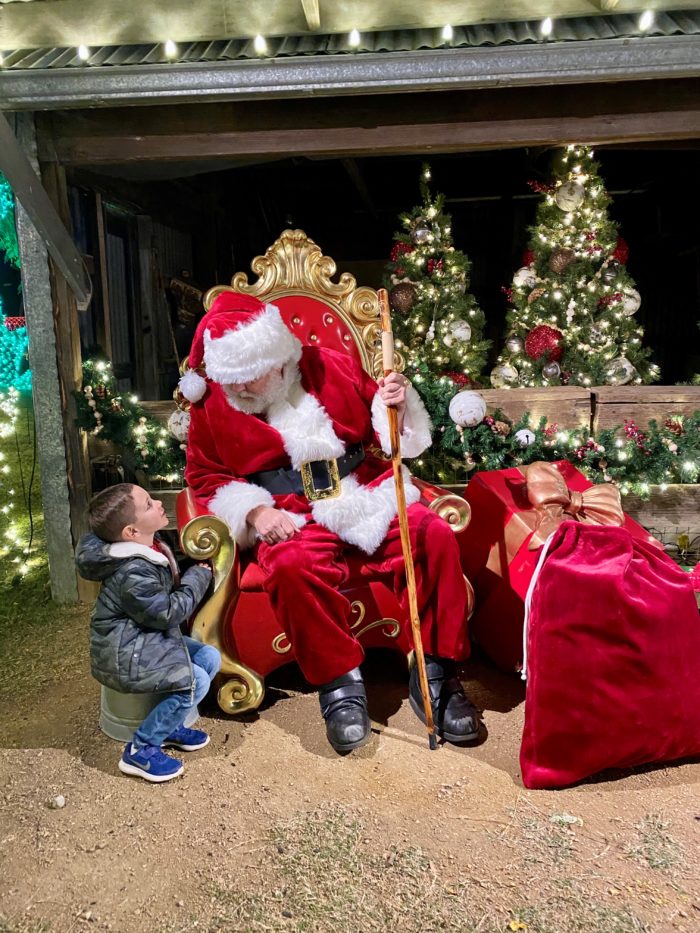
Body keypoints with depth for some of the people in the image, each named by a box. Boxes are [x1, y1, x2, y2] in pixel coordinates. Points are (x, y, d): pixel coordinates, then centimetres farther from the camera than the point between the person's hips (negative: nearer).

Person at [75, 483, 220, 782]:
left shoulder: (150, 548, 1)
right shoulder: (133, 573, -30)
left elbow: (169, 586, 21)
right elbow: (167, 613, -22)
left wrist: (193, 562, 5)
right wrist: (199, 576, -13)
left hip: (149, 639, 10)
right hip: (125, 656, -10)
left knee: (210, 657, 3)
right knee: (195, 680, -18)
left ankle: (168, 725, 15)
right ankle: (139, 750, -5)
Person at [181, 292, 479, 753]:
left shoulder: (332, 367, 1)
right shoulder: (212, 402, 0)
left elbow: (386, 435, 13)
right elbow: (205, 474, 7)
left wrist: (396, 407, -12)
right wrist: (254, 511, -9)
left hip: (367, 495, 2)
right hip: (293, 516, -1)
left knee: (436, 536, -23)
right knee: (293, 566, -35)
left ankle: (436, 672, -9)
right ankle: (340, 682, -14)